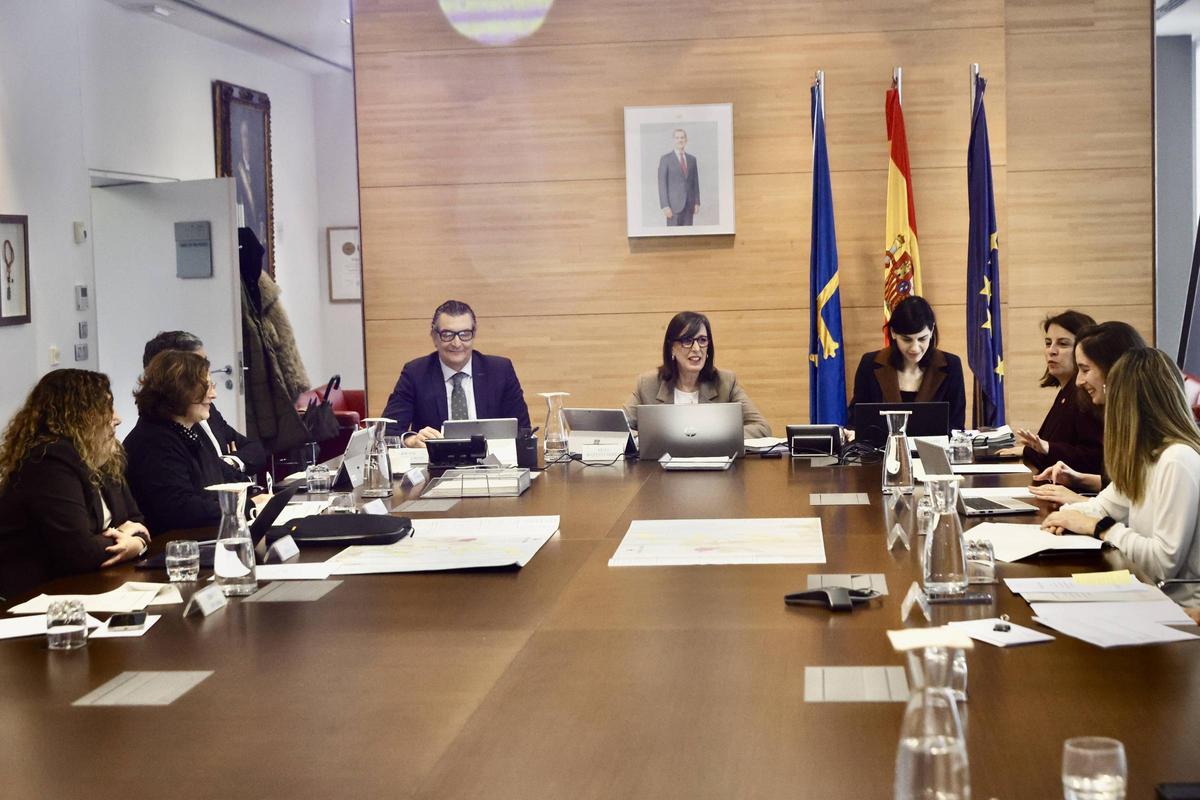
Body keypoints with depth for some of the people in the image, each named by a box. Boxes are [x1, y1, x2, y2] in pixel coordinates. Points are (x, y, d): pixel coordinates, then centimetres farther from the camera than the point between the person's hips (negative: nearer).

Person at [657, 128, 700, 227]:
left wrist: (697, 202, 6)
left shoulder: (692, 159, 12)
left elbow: (695, 182, 14)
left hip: (689, 204, 4)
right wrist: (665, 206, -14)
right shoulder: (665, 159, -2)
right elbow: (662, 184, -6)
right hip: (674, 204, -4)